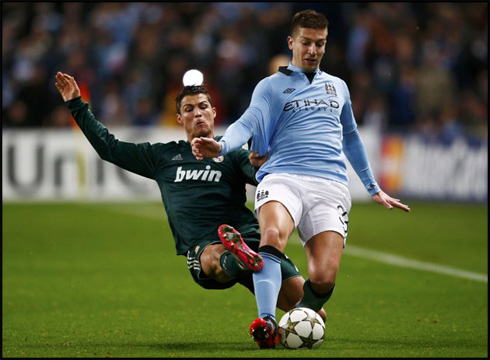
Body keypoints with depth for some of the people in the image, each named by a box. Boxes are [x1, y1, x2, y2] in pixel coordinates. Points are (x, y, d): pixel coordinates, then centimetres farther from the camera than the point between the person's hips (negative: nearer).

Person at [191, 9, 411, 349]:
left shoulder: (338, 86, 25)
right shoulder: (271, 86, 12)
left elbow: (351, 138, 38)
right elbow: (249, 123, -5)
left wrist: (374, 188, 41)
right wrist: (221, 145, -27)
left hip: (330, 186, 3)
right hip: (283, 178, -3)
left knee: (324, 278, -18)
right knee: (273, 235, -37)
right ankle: (266, 323, -43)